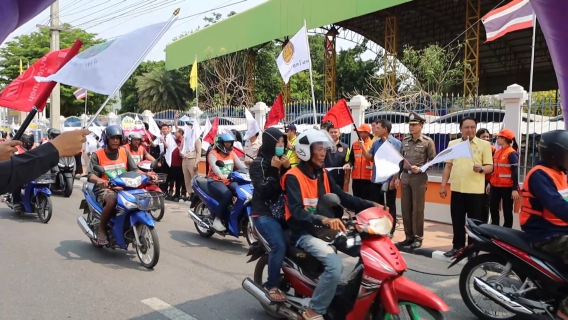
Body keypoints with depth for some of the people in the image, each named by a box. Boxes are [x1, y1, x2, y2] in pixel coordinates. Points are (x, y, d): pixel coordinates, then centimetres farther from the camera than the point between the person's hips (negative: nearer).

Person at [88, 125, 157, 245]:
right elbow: (91, 175, -10)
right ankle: (102, 230, -16)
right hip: (105, 189, -4)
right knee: (112, 201, -38)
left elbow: (134, 169, 8)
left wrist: (146, 174, -11)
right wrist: (99, 180, -33)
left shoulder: (124, 152, 10)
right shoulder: (97, 155, -1)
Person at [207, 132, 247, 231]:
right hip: (215, 181, -6)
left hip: (229, 181, 6)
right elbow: (214, 166, -24)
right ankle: (217, 220, -20)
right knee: (227, 195, -34)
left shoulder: (232, 153, 15)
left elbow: (240, 165, 3)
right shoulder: (213, 154, -4)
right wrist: (221, 175, -45)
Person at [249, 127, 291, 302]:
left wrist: (287, 168, -5)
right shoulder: (258, 163, -5)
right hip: (264, 213, -6)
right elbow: (264, 191, -16)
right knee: (279, 245, -26)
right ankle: (272, 286, -13)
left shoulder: (282, 161, 14)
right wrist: (274, 169, -18)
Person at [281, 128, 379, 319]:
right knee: (335, 263, -29)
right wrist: (324, 219, -41)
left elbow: (343, 198, 7)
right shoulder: (293, 177, -12)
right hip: (304, 232, -7)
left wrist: (371, 206, -7)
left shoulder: (323, 175, 11)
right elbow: (297, 212, -25)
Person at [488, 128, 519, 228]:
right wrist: (490, 184, 21)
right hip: (495, 186, 8)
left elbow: (515, 172, -14)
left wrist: (514, 189, -19)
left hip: (507, 187, -8)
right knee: (493, 209, 12)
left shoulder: (512, 153, -11)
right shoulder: (497, 152, 13)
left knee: (507, 212, 3)